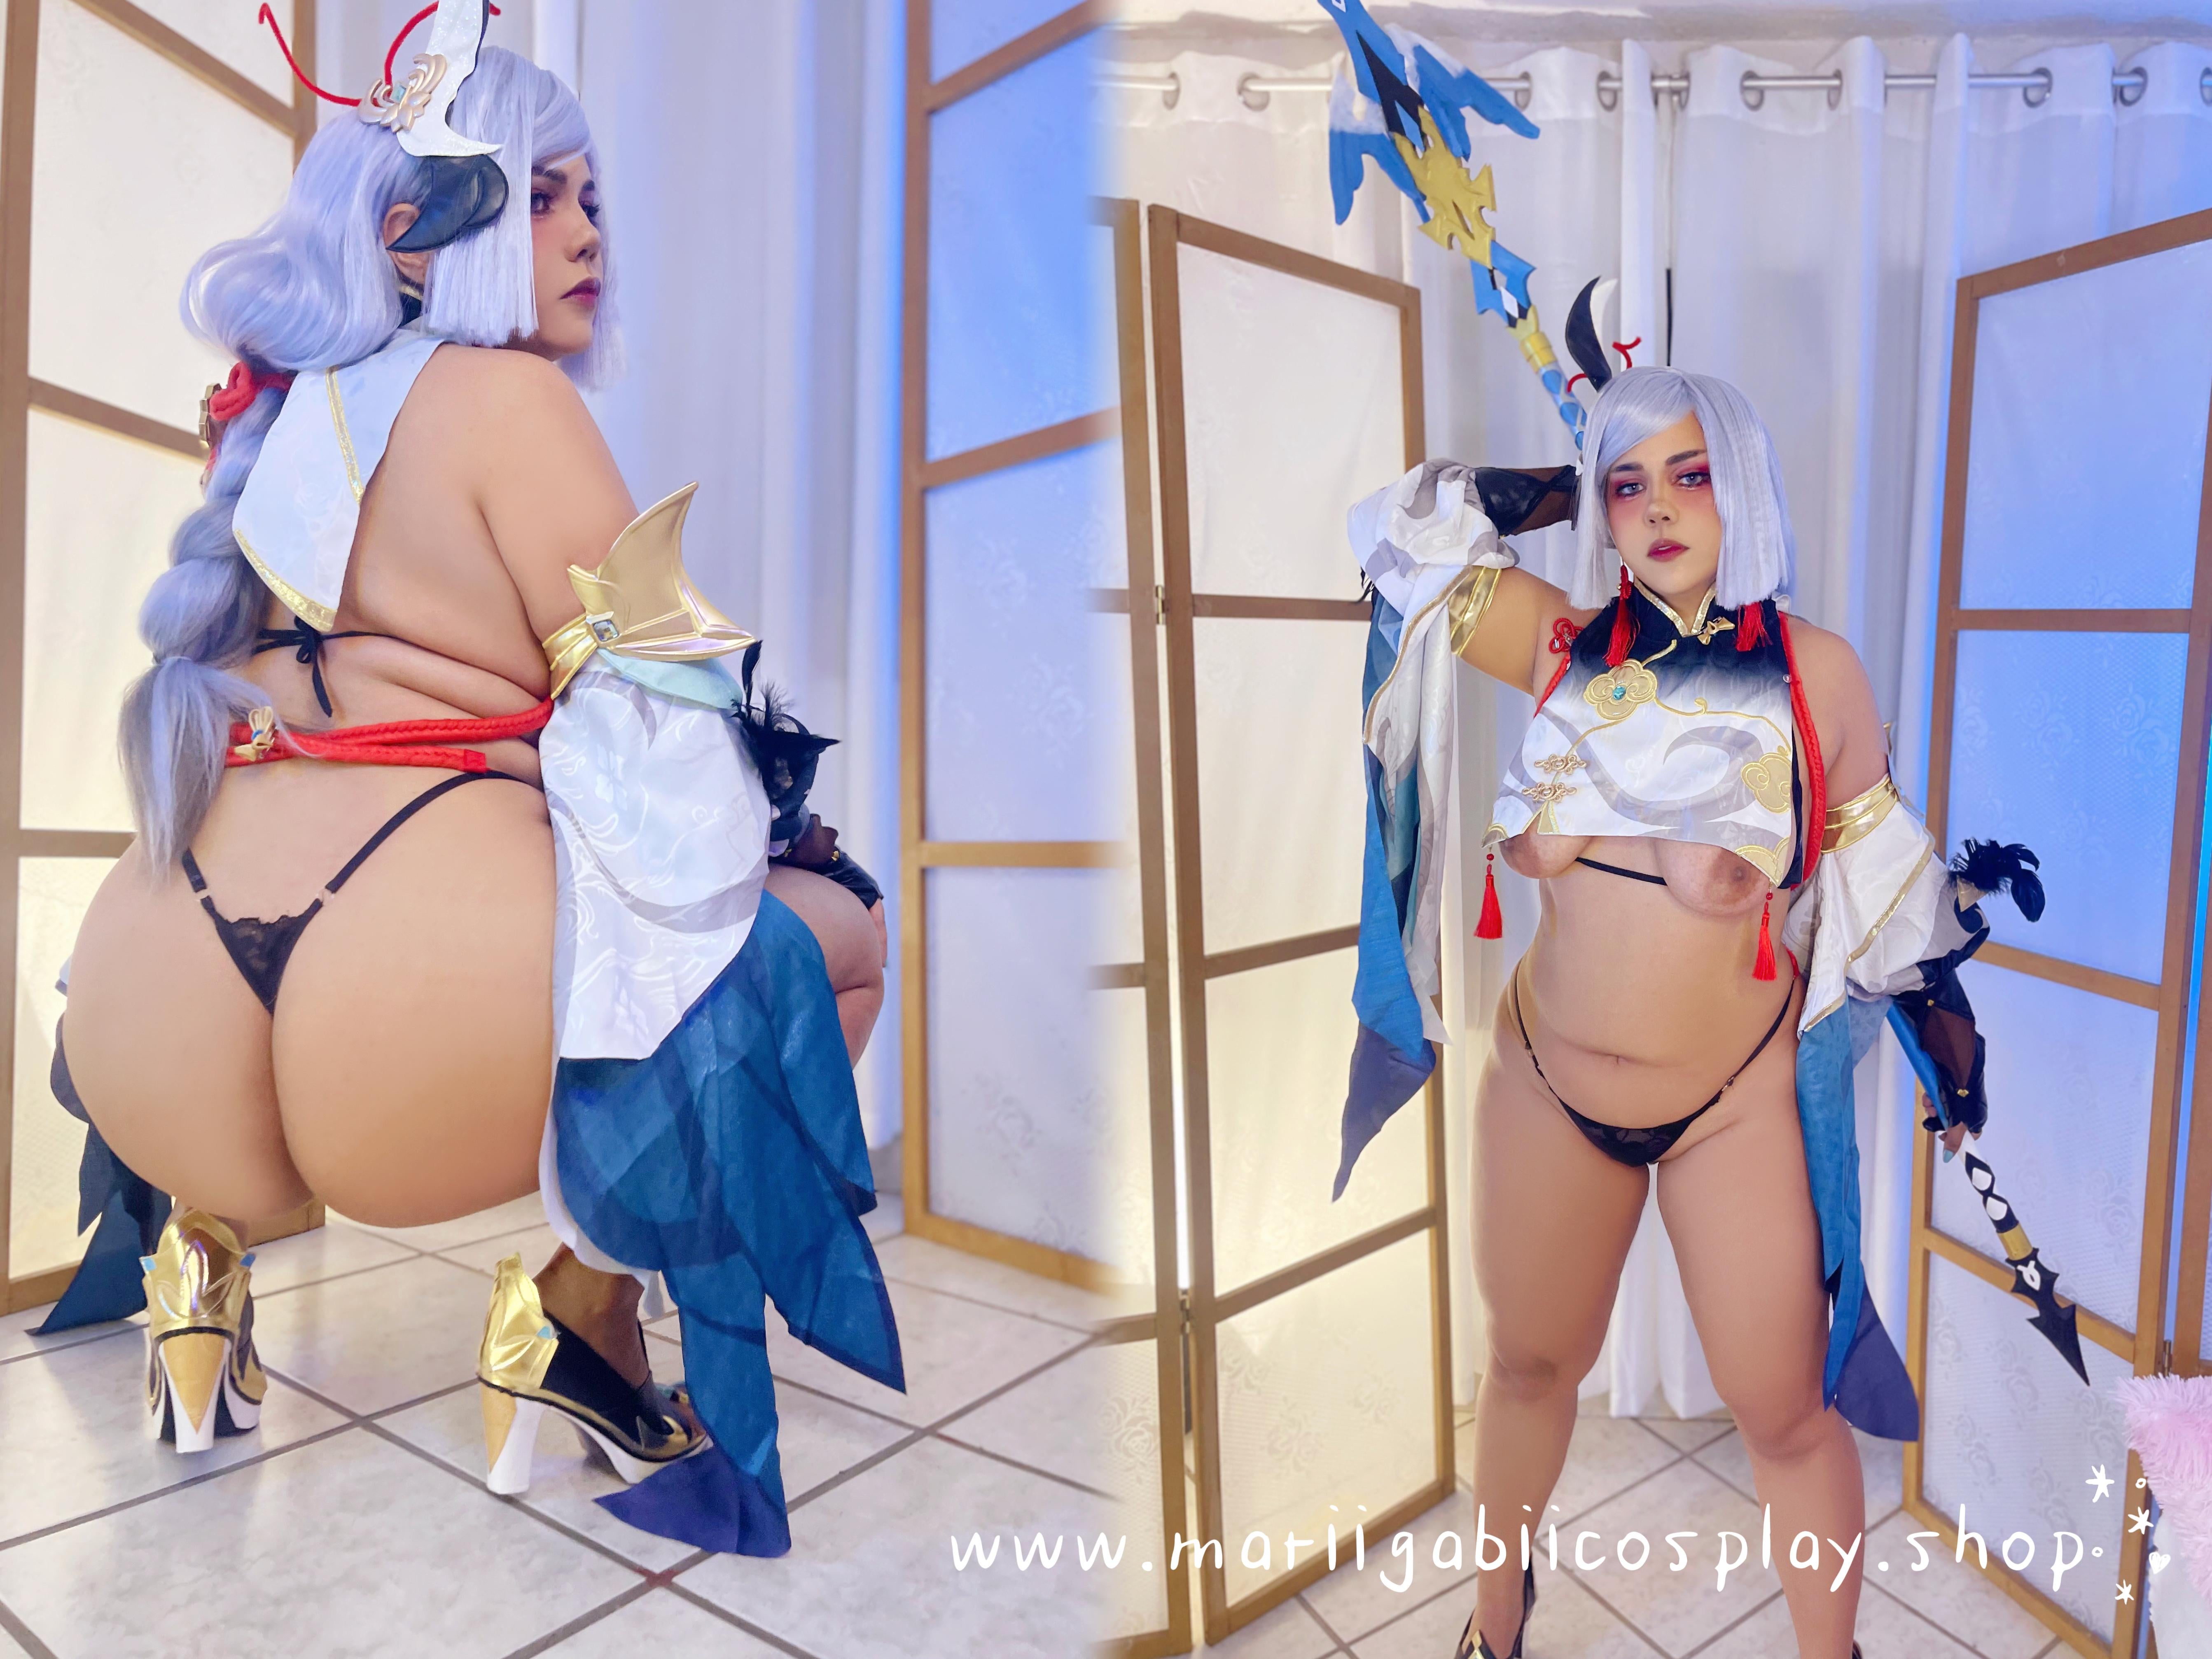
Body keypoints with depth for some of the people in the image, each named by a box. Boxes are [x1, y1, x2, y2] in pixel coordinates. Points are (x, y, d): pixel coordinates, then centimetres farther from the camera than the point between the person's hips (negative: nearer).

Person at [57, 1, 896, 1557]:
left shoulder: (284, 413, 23)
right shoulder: (510, 398, 0)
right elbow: (650, 718, -5)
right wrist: (774, 832, 10)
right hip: (416, 960, -8)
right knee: (842, 931, 9)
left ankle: (210, 1230, 21)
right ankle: (589, 1295, 1)